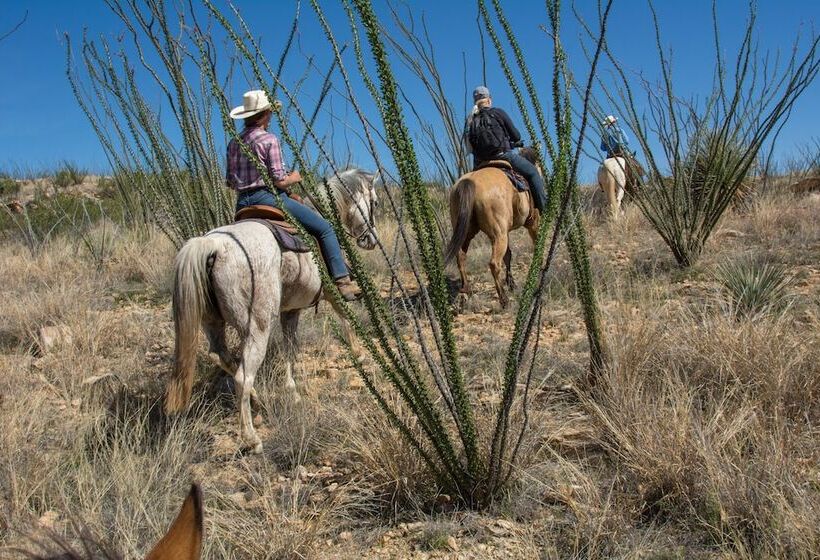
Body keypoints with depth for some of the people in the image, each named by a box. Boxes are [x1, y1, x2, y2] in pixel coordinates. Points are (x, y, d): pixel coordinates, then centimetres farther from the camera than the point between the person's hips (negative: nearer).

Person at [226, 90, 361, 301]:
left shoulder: (234, 143, 10)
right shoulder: (269, 139, -10)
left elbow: (230, 182, 13)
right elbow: (279, 181, -14)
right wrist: (294, 178, 5)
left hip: (242, 204, 8)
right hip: (268, 198, -7)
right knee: (324, 228, -2)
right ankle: (343, 281, -8)